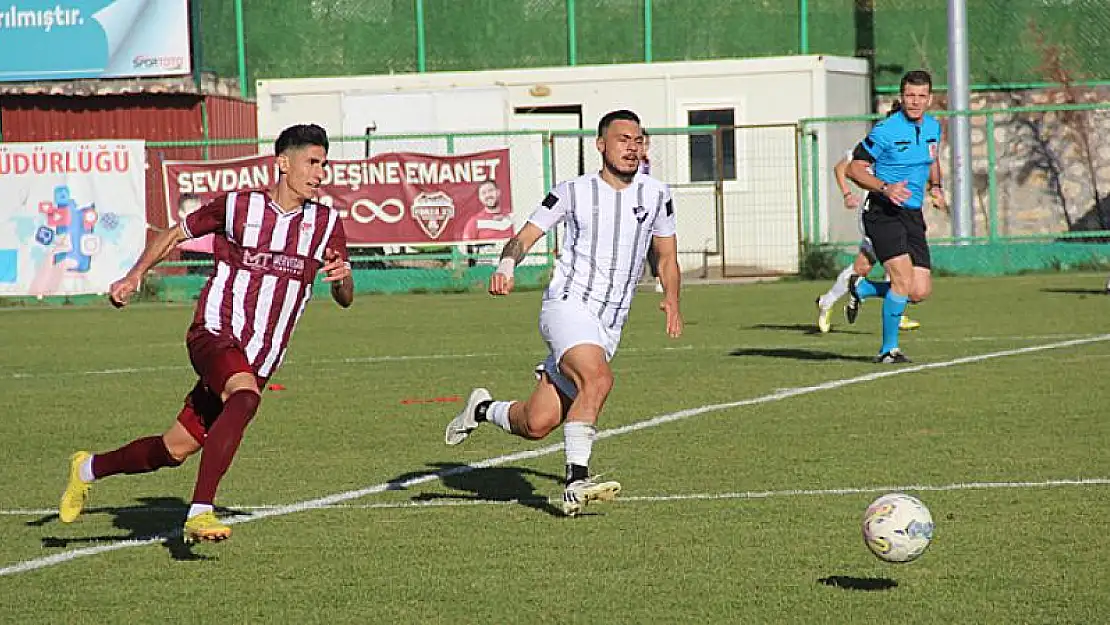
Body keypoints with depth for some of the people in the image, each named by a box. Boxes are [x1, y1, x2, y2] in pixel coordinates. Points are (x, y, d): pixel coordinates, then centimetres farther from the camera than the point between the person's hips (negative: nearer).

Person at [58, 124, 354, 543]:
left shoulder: (327, 223, 6)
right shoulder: (238, 206, -1)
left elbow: (345, 299, 5)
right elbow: (176, 234, 15)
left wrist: (342, 276, -18)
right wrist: (134, 277, 7)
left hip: (259, 362, 4)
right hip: (215, 335, -4)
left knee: (174, 450, 7)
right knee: (245, 396, -37)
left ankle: (88, 469, 34)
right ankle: (199, 513, -38)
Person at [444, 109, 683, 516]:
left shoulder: (655, 195, 12)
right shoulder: (573, 192, 2)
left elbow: (666, 256, 22)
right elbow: (526, 235, 5)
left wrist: (671, 299, 5)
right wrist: (506, 265, -17)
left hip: (609, 326, 4)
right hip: (567, 304, -4)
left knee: (537, 425, -3)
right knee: (598, 378, -33)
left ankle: (482, 410, 27)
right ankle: (576, 481, -26)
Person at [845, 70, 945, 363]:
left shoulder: (933, 127, 9)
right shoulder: (885, 131, -12)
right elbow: (854, 169, -10)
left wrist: (935, 186, 11)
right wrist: (885, 188, -23)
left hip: (913, 216, 7)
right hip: (883, 213, -7)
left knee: (920, 292, -1)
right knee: (904, 279, -20)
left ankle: (861, 287, 27)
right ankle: (888, 349, -4)